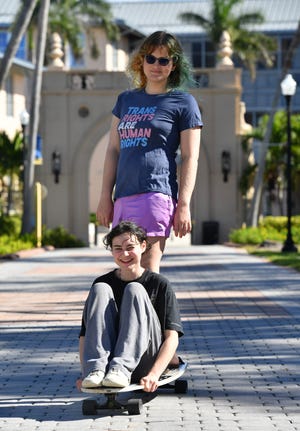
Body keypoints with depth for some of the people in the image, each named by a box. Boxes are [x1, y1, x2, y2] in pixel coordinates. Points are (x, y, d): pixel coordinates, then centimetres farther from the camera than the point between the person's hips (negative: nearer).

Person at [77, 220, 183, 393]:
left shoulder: (159, 284, 4)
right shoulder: (104, 282, 11)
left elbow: (172, 337, -4)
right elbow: (84, 335, 6)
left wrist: (154, 374, -21)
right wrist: (85, 372, -12)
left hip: (146, 363, -2)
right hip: (109, 357, 2)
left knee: (134, 290, -18)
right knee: (100, 290, -14)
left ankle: (121, 369, -37)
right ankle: (96, 370, -34)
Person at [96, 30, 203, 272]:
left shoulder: (183, 103, 5)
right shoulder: (126, 100, 20)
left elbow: (190, 158, 0)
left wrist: (184, 205, -8)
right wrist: (105, 196, 13)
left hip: (156, 194, -6)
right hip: (123, 198, 6)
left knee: (147, 272, -12)